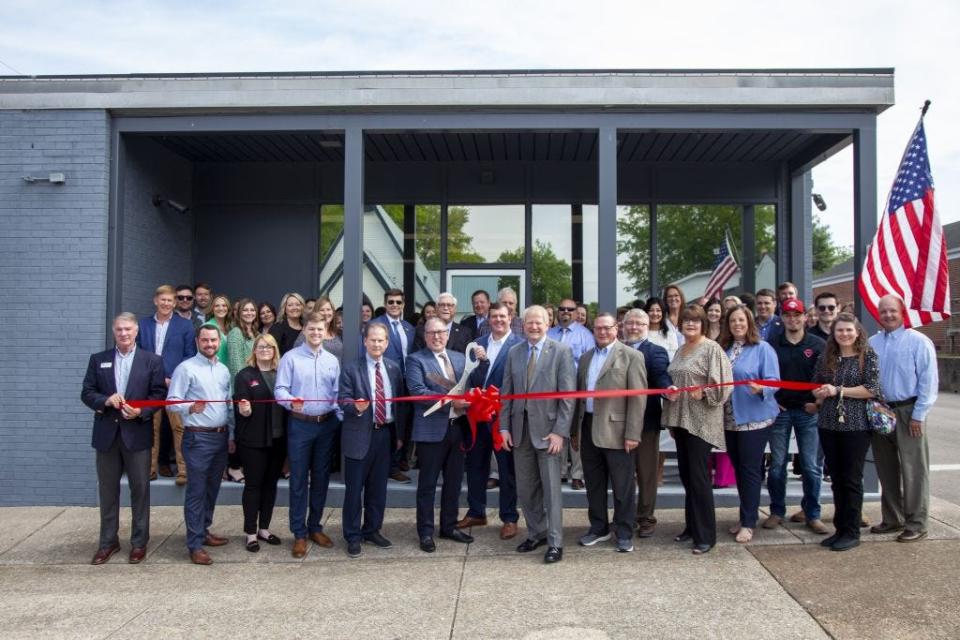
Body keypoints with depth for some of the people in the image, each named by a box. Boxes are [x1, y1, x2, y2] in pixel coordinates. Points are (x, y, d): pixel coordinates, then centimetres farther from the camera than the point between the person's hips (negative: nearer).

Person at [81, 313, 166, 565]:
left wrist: (141, 411, -18)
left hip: (137, 433, -2)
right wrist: (106, 400, -15)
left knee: (140, 489, 4)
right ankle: (108, 541, 23)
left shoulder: (152, 360, 2)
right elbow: (87, 393, 4)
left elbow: (159, 394, -1)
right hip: (107, 434, 2)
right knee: (107, 490, 10)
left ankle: (139, 542, 16)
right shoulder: (98, 360, 8)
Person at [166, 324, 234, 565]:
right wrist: (190, 407, -32)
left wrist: (232, 434, 13)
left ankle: (204, 531, 28)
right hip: (198, 437, -6)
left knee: (212, 489, 14)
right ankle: (195, 545, 3)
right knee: (196, 491, -2)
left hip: (221, 436, 6)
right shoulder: (186, 368, -8)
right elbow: (172, 401, -13)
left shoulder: (224, 369, 12)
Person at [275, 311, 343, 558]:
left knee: (321, 477, 12)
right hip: (300, 424, -4)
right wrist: (291, 401, -28)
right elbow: (280, 389, -9)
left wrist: (343, 418, -5)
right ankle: (299, 533, 11)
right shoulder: (290, 357, -3)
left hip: (327, 424, 4)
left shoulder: (332, 360, 9)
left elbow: (338, 393, 7)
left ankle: (315, 526, 25)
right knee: (299, 479, 2)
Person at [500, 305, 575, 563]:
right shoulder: (514, 352, 9)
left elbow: (568, 395, -8)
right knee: (525, 489, 11)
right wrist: (504, 426, 4)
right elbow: (507, 392, 10)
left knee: (551, 488, 0)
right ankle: (536, 533, 28)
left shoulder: (561, 351, -5)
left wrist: (560, 431, -14)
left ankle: (555, 543, 9)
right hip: (520, 428, 5)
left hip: (547, 429, -4)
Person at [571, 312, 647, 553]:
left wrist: (632, 434, -15)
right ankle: (598, 528, 27)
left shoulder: (631, 356, -5)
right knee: (594, 484, 14)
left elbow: (638, 398, -10)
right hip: (588, 428, 6)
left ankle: (624, 533, 17)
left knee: (622, 486, 4)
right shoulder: (585, 357, 14)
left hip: (616, 430, -5)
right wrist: (575, 430, 12)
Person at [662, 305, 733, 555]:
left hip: (701, 421, -8)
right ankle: (692, 526, 25)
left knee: (699, 476, -6)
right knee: (686, 474, 13)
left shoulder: (712, 348, -8)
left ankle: (706, 535, 3)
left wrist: (703, 392, -25)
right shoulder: (680, 350, 15)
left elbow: (722, 383, -15)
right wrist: (670, 390, 8)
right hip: (681, 419, 8)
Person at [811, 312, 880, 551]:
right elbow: (816, 386, 17)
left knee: (852, 479, 1)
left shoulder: (868, 356, -3)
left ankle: (852, 532, 11)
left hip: (856, 425, -4)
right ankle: (840, 529, 20)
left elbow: (872, 389, -11)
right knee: (836, 478, 10)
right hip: (829, 424, 4)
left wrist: (838, 391, -15)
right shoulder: (825, 358, 10)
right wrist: (820, 397, -4)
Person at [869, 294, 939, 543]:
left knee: (913, 470, -2)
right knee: (886, 469, 13)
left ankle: (916, 524, 8)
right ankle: (892, 518, 26)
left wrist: (918, 415, -12)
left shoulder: (919, 342, -7)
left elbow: (928, 382, -9)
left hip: (907, 412, -5)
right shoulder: (872, 343, 8)